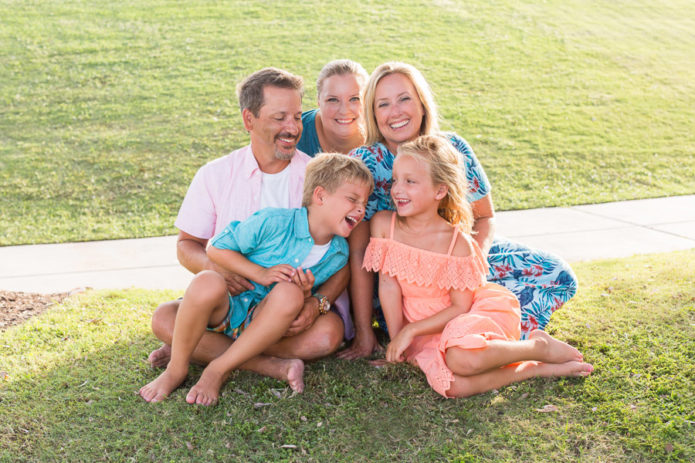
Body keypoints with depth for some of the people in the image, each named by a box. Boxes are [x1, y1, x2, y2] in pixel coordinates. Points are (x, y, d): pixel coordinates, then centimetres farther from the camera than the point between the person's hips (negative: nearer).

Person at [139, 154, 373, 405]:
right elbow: (216, 248, -7)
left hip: (262, 321, 3)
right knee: (207, 282, -38)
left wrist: (306, 294, -11)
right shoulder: (274, 222, -14)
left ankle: (218, 370, -24)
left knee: (290, 293, -32)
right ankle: (176, 367, -17)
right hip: (225, 309, -3)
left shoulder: (339, 254, 2)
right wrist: (260, 274, -18)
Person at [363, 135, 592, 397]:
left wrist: (410, 330, -18)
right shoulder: (383, 224, -6)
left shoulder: (457, 241, -15)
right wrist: (396, 341, -5)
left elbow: (460, 307, -13)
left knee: (461, 359, -38)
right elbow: (388, 285, -5)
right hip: (431, 333, 3)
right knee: (453, 386, -29)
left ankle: (539, 346, -9)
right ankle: (539, 369, -10)